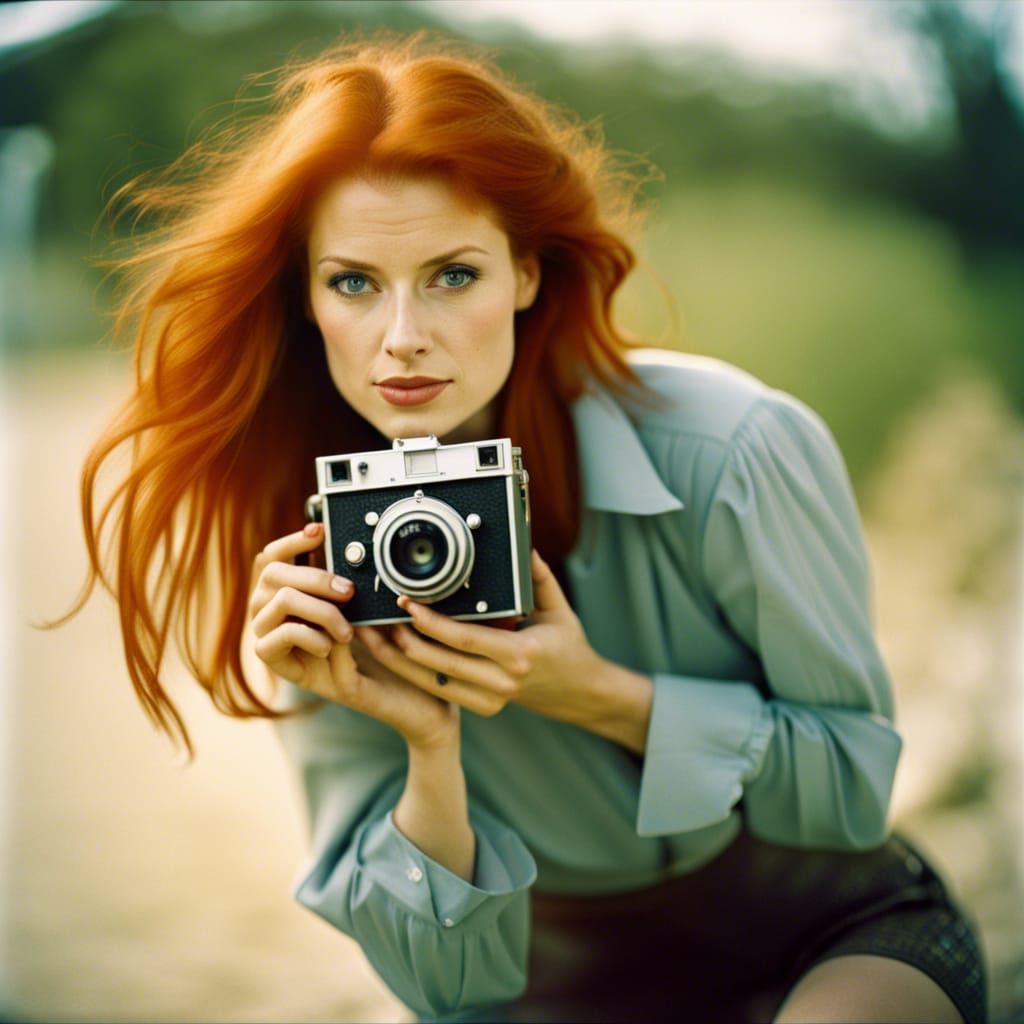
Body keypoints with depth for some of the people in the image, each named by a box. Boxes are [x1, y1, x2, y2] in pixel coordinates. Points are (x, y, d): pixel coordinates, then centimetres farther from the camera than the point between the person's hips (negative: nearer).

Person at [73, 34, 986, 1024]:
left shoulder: (733, 452, -22)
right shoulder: (324, 553, -15)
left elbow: (858, 783, -10)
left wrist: (600, 697, -26)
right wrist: (426, 747, -31)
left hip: (835, 941, -1)